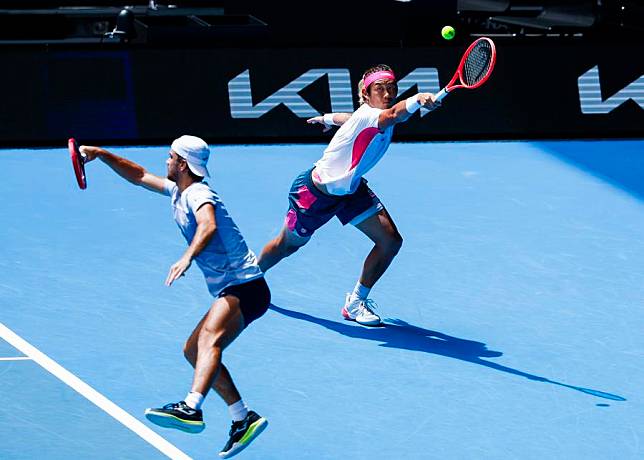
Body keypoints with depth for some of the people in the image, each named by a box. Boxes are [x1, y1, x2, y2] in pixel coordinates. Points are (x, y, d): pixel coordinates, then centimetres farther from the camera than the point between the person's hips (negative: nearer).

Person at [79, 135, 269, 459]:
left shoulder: (199, 194, -13)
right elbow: (139, 176, 30)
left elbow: (208, 226, -35)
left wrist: (187, 257, -51)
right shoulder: (177, 192, 17)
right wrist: (101, 154, 22)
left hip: (245, 287, -11)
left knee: (210, 336, -33)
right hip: (229, 292, 11)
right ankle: (243, 420, 15)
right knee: (194, 350, 15)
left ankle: (191, 408, -57)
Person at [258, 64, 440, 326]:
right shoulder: (367, 116, -34)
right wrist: (418, 99, -78)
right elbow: (392, 115, -59)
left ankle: (356, 303, 7)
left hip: (349, 189, 8)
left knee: (390, 241, -8)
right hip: (315, 192, -8)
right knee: (287, 246, 16)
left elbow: (348, 118, 16)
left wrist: (327, 119, 37)